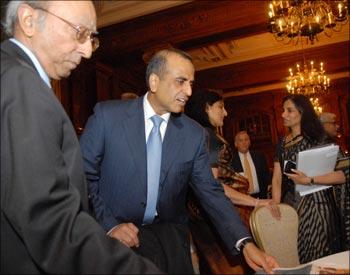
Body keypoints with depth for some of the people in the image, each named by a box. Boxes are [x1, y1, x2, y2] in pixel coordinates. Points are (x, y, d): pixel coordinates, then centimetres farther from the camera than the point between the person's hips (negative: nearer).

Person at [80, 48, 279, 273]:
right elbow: (83, 176, -4)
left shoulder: (195, 134, -4)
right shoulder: (108, 115, -9)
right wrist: (109, 225, -12)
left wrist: (246, 244, -11)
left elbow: (210, 192, -2)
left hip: (168, 235, 3)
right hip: (112, 233, -2)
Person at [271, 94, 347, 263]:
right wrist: (275, 205, -8)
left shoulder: (318, 139, -6)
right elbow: (277, 178, 3)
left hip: (314, 203, -4)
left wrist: (309, 180, -20)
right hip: (290, 202, 5)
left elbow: (342, 175, -15)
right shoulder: (282, 143, 8)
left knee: (315, 260, 5)